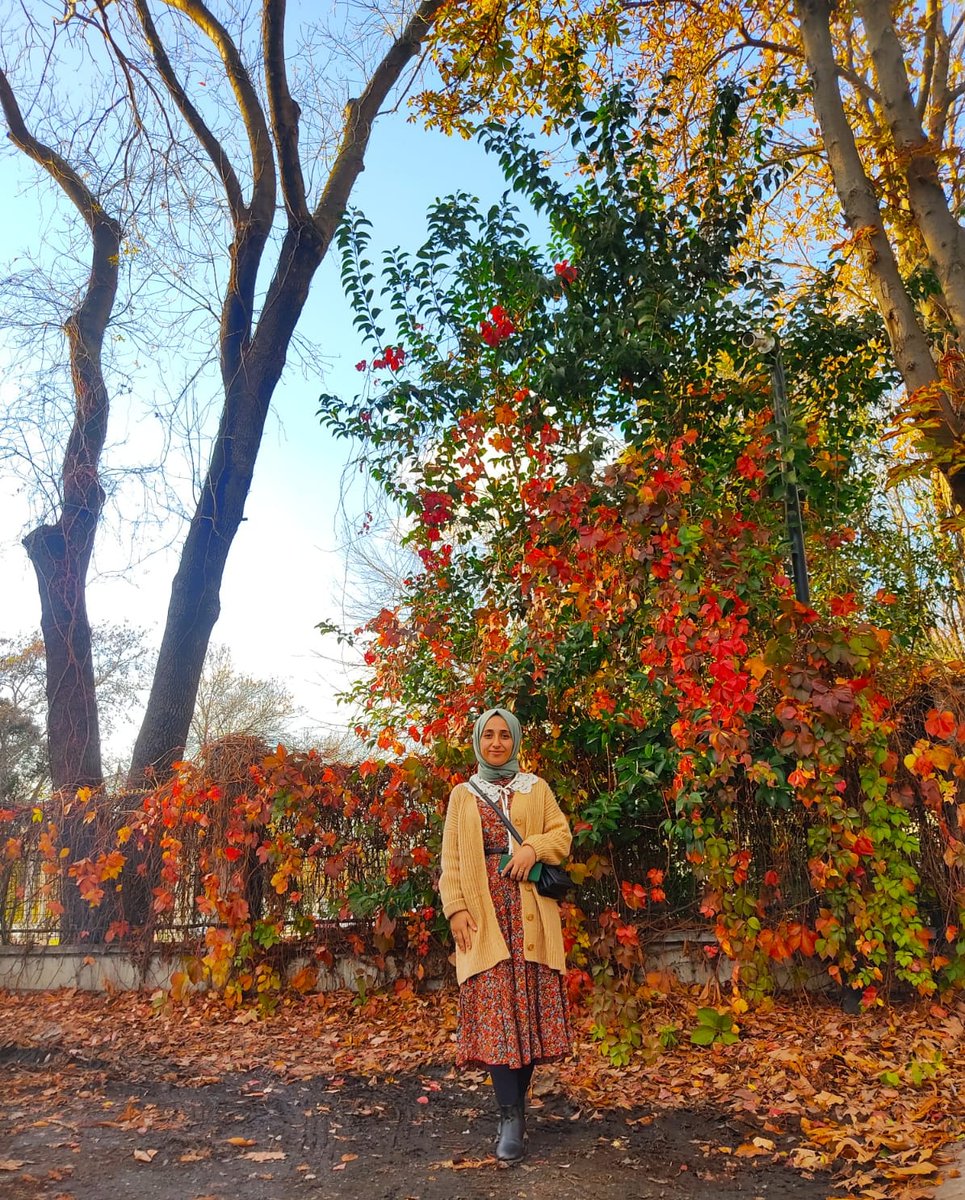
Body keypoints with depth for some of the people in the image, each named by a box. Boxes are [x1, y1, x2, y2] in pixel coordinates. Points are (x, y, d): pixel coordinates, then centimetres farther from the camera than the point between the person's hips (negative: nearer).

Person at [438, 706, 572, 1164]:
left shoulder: (536, 789, 13)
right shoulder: (463, 795, 13)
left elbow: (562, 834, 8)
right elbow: (451, 857, 7)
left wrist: (533, 847, -12)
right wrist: (456, 908, -4)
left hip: (528, 908, 1)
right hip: (484, 910, 0)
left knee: (529, 1000, 0)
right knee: (494, 1005, -7)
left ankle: (517, 1098, 15)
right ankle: (511, 1118, -6)